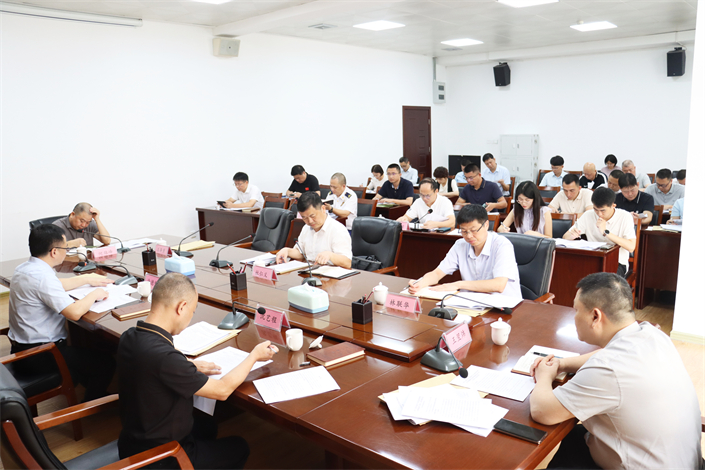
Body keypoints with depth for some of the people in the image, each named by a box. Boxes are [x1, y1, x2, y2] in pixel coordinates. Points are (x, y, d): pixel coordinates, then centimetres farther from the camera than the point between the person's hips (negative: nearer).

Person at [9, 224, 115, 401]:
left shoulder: (23, 268, 4)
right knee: (105, 362, -4)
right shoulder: (42, 277, -27)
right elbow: (75, 312, -33)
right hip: (38, 357, -11)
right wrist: (94, 294, -16)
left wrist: (87, 279, 25)